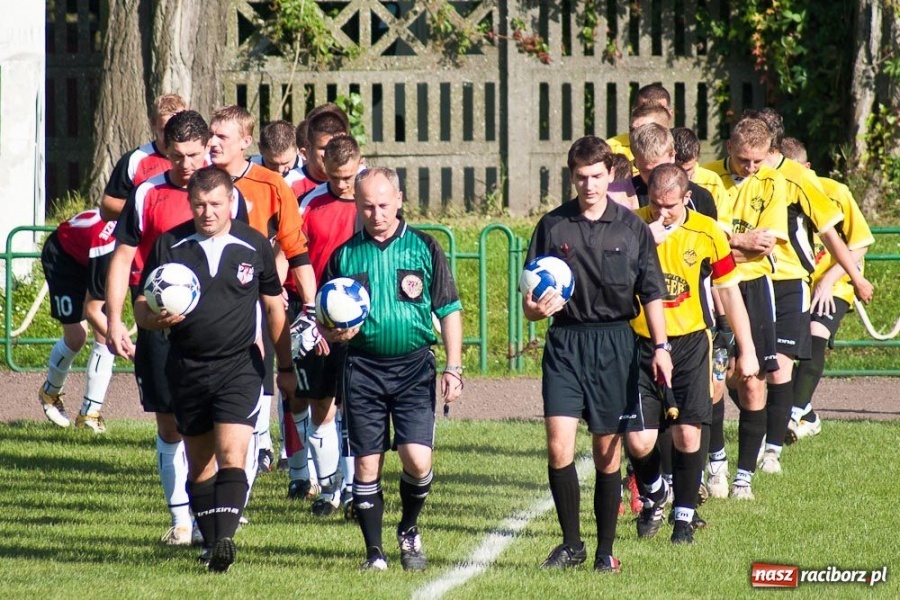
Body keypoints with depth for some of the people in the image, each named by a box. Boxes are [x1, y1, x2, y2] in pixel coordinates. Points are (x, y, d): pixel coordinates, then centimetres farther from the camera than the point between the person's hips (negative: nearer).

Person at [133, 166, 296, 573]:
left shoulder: (255, 246, 2)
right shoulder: (169, 246, 2)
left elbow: (274, 307, 12)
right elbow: (141, 308, 5)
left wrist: (285, 366, 15)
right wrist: (155, 318, -20)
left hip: (239, 367, -2)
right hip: (186, 368, 2)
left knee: (231, 454, -18)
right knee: (199, 462, 9)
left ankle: (225, 538, -27)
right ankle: (211, 542, 17)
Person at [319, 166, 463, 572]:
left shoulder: (424, 248, 3)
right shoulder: (345, 255, 7)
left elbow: (449, 311, 6)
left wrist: (454, 368, -1)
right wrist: (334, 332, -10)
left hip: (414, 366, -1)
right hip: (363, 367, 1)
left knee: (417, 459, -12)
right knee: (367, 463, 0)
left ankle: (409, 531, 15)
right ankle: (374, 550, 11)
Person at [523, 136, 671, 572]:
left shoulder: (632, 228, 4)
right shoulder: (552, 226, 4)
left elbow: (652, 293, 7)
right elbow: (529, 302, 7)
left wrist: (660, 348, -1)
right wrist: (536, 308, -16)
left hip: (615, 344, 0)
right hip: (565, 343, 0)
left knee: (608, 451, 5)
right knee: (559, 445, -12)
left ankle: (606, 549, 15)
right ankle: (571, 543, 0)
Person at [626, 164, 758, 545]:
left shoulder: (707, 233, -4)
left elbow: (729, 292, 4)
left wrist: (748, 352, 5)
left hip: (690, 343, 0)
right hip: (640, 343, 0)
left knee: (687, 434, -6)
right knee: (639, 441, -5)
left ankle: (684, 516, 10)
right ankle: (653, 498, 26)